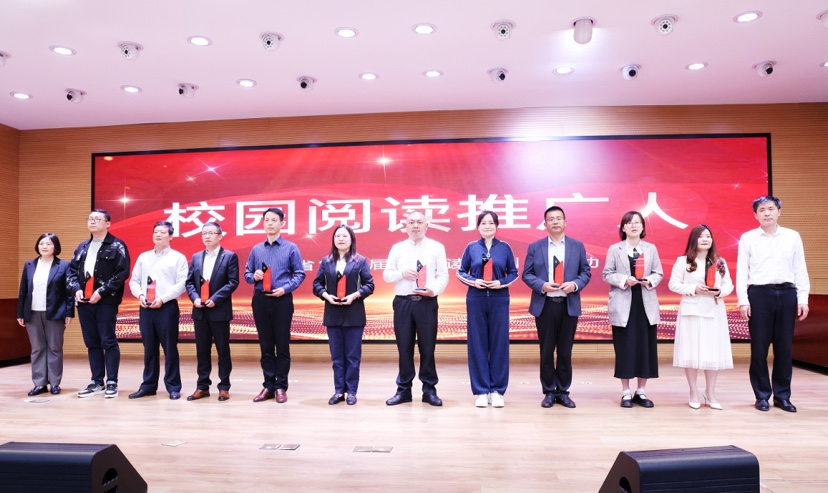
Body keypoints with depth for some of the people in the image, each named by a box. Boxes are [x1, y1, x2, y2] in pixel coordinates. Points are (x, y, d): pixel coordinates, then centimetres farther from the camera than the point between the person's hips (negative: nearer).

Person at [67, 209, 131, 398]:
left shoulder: (117, 246, -3)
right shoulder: (82, 247, 17)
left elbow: (122, 273, -12)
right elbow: (72, 270, 16)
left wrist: (102, 291, -16)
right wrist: (76, 289, -3)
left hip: (106, 301, -6)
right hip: (84, 301, 6)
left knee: (108, 342, -4)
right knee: (92, 343, 11)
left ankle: (112, 382, 4)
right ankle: (97, 382, 19)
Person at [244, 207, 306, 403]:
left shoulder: (291, 248, 0)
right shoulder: (256, 249, 11)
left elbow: (300, 274, -1)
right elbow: (247, 274, 13)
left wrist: (285, 288, -14)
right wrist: (254, 276, -9)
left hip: (282, 300, -3)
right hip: (260, 300, 3)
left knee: (282, 345, 2)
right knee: (265, 345, 9)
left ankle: (281, 387, 11)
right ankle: (268, 385, 18)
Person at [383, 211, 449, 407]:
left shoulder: (437, 247, 5)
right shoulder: (397, 248, 10)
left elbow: (443, 275, 1)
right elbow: (386, 275, 9)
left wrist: (434, 290, -16)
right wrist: (402, 273, -10)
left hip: (427, 302, -1)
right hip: (402, 302, 2)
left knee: (427, 347, 3)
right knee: (404, 347, 6)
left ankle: (429, 390, 14)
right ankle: (403, 389, 17)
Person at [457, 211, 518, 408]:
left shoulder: (505, 247, 4)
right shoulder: (471, 247, 4)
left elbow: (514, 273, 8)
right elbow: (461, 272, 8)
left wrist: (501, 283, -10)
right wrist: (474, 281, -10)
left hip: (499, 300, 0)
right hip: (476, 300, 0)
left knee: (499, 344, 2)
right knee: (477, 344, 2)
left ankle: (497, 391, 13)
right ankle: (481, 391, 12)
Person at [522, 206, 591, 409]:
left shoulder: (577, 246, 6)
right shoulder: (535, 247, 3)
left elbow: (586, 272, 6)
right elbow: (527, 274, 2)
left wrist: (575, 284, -13)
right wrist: (542, 285, -15)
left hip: (569, 305, 1)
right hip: (544, 305, 0)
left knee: (565, 351, 8)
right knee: (546, 351, 6)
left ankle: (563, 392, 20)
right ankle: (549, 392, 18)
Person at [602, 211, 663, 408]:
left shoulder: (651, 248, 10)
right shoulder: (615, 249, 4)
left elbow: (659, 273, 8)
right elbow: (607, 274, 0)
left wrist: (649, 280, -13)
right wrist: (624, 280, -17)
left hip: (646, 304, 2)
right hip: (623, 305, -2)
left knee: (646, 347, 4)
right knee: (624, 347, 0)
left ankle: (641, 391, 15)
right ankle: (626, 392, 10)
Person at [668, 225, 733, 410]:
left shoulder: (720, 262, 12)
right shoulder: (683, 261, 1)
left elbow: (729, 285, 9)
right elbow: (673, 284, -2)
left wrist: (720, 291, -13)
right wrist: (694, 289, -15)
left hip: (714, 311, 3)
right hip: (691, 311, -3)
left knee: (714, 352, 4)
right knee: (691, 352, -1)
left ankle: (710, 393, 18)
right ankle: (694, 393, 12)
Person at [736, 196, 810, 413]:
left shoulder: (793, 237, 8)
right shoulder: (748, 238, 4)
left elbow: (800, 270, 8)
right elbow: (741, 272, 1)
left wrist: (803, 299, 2)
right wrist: (743, 300, -6)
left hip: (787, 294, 2)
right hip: (759, 294, -1)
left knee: (784, 348, 6)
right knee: (759, 348, 2)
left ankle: (782, 396, 18)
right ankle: (762, 396, 13)